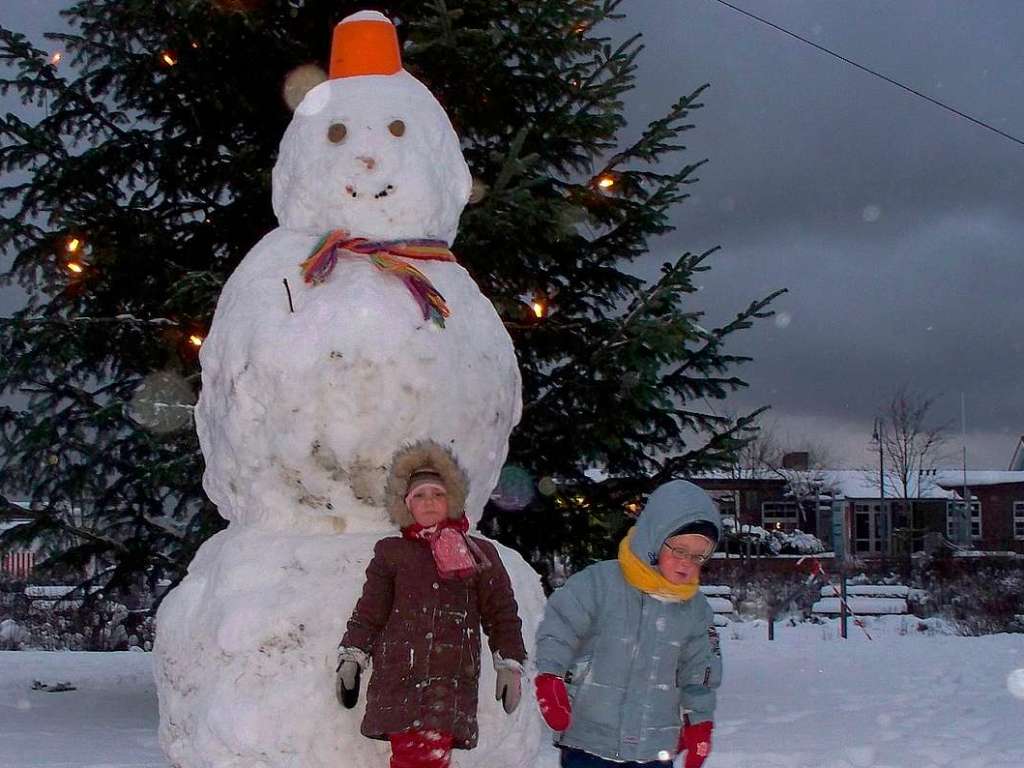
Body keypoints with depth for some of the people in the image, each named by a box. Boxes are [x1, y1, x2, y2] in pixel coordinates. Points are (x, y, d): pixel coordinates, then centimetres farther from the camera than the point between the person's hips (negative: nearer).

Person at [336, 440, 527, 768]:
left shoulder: (480, 553, 16)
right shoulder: (391, 552, 16)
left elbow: (501, 613, 15)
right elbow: (369, 612, 14)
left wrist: (509, 664, 8)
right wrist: (351, 658, 6)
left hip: (451, 680, 0)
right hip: (398, 676, 1)